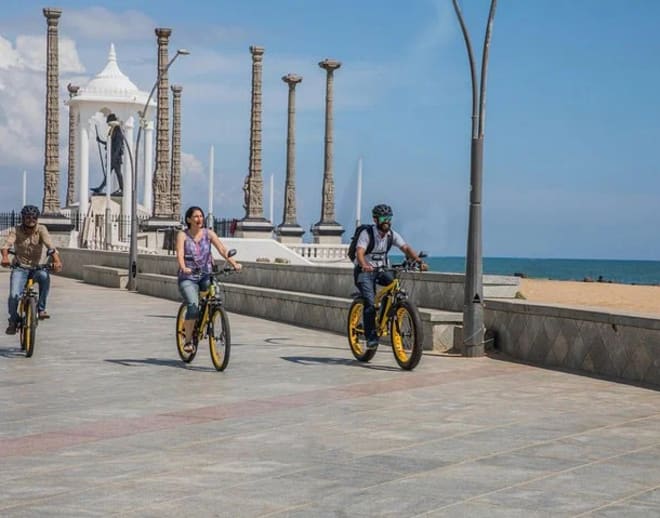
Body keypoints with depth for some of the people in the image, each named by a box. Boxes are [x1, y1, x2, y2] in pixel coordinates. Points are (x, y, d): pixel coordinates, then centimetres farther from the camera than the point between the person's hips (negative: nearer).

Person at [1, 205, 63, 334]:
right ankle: (13, 321, 8)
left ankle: (41, 309, -18)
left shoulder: (41, 230, -7)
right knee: (14, 295, -19)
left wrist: (56, 260, -41)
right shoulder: (16, 231, -7)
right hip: (19, 268, 0)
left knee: (45, 277, -34)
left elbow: (50, 245, -21)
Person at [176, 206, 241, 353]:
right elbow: (180, 254, -17)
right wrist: (183, 268, -37)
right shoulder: (182, 235, -2)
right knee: (193, 307, -23)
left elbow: (222, 249, -8)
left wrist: (233, 263, -24)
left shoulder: (208, 233, 4)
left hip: (206, 276, 2)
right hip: (188, 277, -2)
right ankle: (188, 341, -8)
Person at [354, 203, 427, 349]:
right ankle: (371, 337, -9)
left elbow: (406, 248, -14)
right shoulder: (366, 234, -18)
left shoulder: (392, 234, -4)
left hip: (381, 269, 5)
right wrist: (365, 265, -53)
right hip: (365, 271, -5)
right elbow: (359, 253, -32)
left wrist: (419, 261, -31)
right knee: (370, 303, -20)